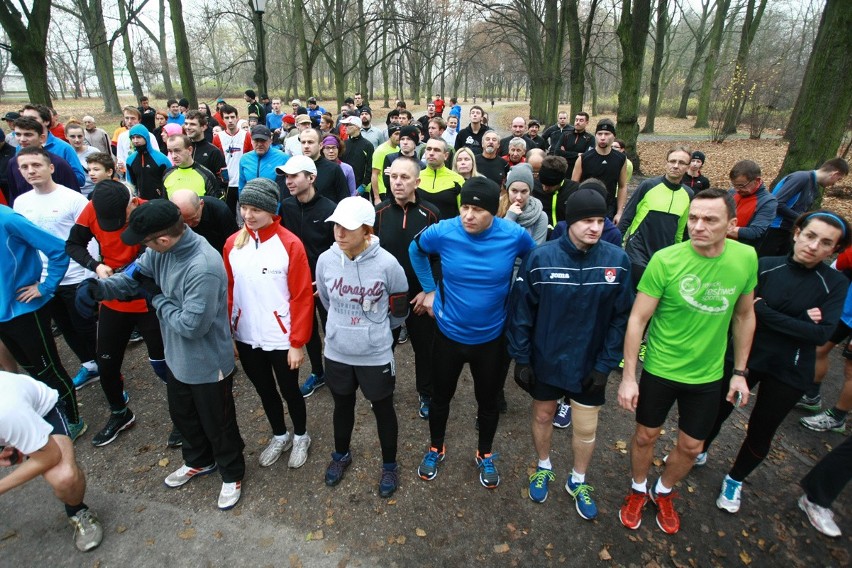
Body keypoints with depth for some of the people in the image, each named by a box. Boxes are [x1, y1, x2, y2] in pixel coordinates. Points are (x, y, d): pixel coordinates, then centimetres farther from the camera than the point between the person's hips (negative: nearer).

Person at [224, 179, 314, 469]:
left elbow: (303, 297, -13)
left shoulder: (290, 244, -14)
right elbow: (228, 291, 5)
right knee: (264, 390, 21)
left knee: (289, 390, 14)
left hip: (281, 338, -4)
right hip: (245, 337, 4)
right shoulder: (232, 243, 0)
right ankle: (279, 436, 46)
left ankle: (300, 437, 41)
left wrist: (297, 343, -13)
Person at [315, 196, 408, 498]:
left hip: (376, 355, -3)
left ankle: (389, 465, 41)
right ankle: (341, 454, 52)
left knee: (383, 409, 17)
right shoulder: (325, 260, -12)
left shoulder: (387, 264, -21)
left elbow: (398, 311, -5)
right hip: (336, 353, 3)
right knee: (343, 406, 24)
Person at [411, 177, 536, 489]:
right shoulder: (442, 232, -19)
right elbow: (415, 250, 4)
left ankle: (485, 455, 47)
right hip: (449, 334, 0)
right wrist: (430, 290, 2)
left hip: (492, 338, 0)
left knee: (488, 401, 19)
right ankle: (435, 449, 47)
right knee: (441, 396, 19)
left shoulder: (515, 235, -19)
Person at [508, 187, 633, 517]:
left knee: (586, 428, 15)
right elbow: (521, 313, -10)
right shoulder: (540, 258, -17)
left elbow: (621, 317, -6)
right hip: (544, 361, -1)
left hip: (589, 364, 1)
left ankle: (578, 481, 44)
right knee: (542, 416, 19)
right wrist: (520, 359, -8)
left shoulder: (617, 260, -12)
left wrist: (606, 364, -7)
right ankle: (544, 468, 48)